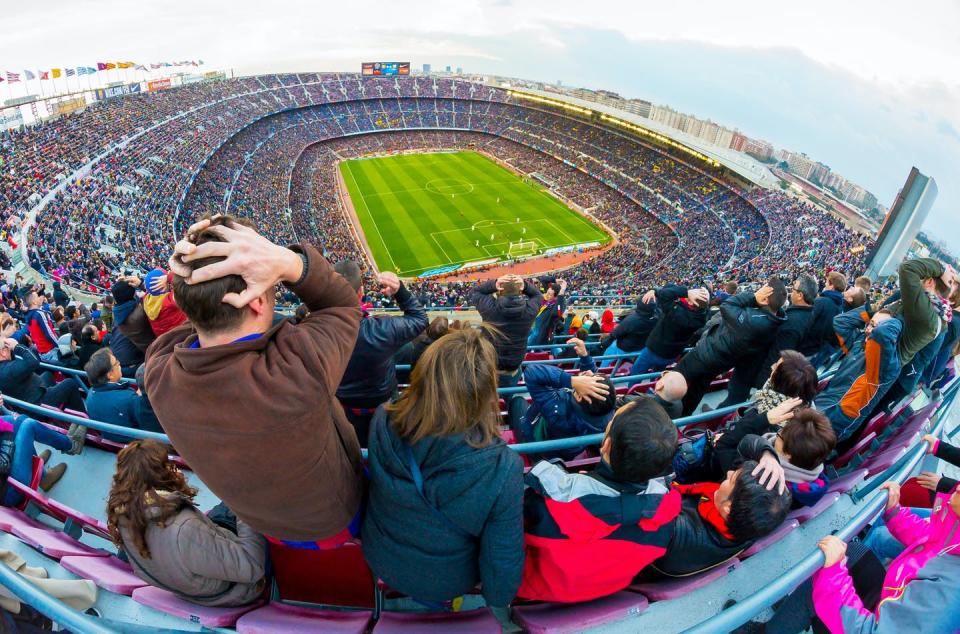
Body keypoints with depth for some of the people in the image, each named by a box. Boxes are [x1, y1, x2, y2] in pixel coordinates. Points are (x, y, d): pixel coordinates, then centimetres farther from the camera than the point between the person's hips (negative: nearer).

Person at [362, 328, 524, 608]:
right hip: (445, 585, -2)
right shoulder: (503, 470, -39)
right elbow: (502, 567, -25)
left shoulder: (382, 422, -31)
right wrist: (496, 603, -2)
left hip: (379, 560, 3)